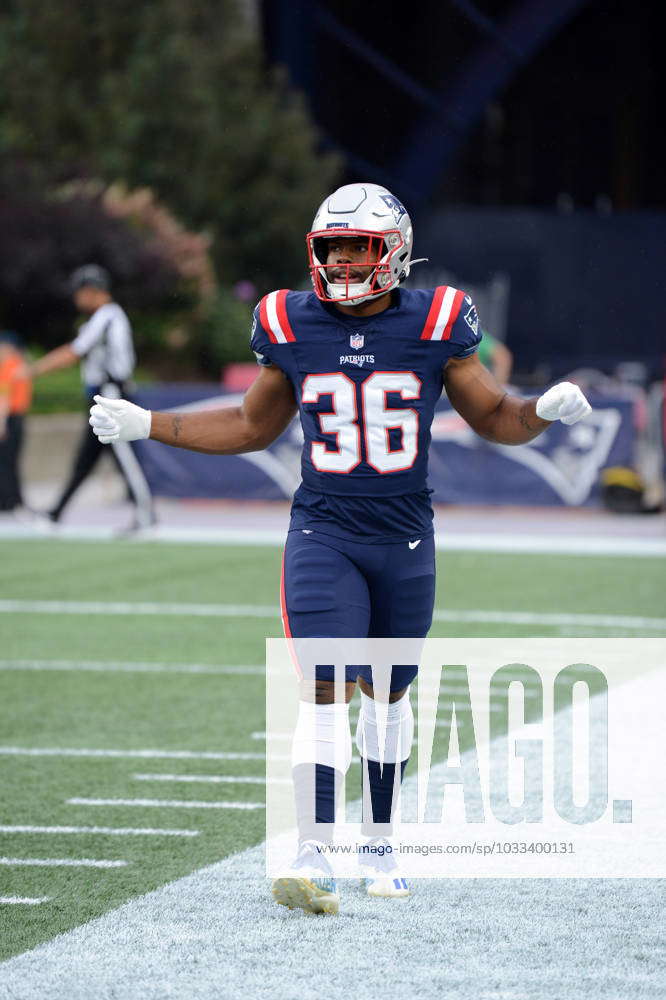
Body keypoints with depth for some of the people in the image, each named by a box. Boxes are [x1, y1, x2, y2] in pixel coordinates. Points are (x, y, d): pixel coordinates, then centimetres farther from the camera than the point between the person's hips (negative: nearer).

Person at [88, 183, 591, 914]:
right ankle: (313, 854, -19)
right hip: (324, 532, -1)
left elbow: (494, 418, 5)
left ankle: (379, 842, 28)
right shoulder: (291, 328, -1)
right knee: (325, 689, -14)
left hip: (405, 538, 1)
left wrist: (544, 411, -16)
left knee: (387, 691, 12)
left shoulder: (433, 327, -5)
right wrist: (146, 425, 9)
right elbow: (253, 427, 13)